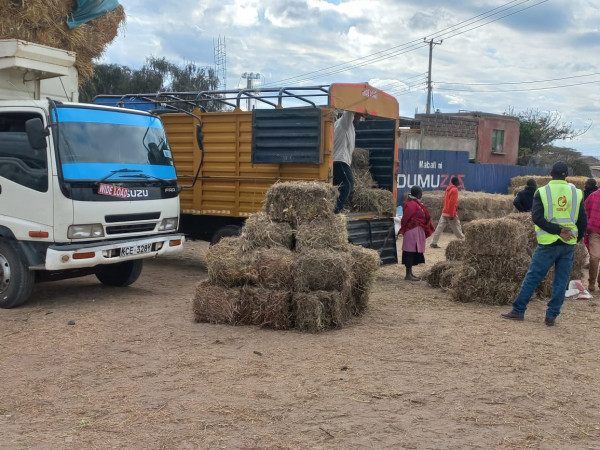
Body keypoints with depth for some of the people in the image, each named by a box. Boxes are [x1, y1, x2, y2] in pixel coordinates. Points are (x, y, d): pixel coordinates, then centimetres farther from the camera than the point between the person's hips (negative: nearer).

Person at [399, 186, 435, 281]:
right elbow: (405, 218, -16)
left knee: (413, 252, 13)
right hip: (413, 231, -10)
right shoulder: (412, 204, -19)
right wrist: (402, 229, -5)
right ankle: (408, 275, -1)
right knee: (411, 251, -6)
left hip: (417, 232, 10)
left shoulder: (415, 202, 13)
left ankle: (410, 273, 20)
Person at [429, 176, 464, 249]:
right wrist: (452, 214, -20)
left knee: (440, 227, 2)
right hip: (451, 213, -8)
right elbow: (452, 203, -19)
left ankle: (433, 243, -2)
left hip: (444, 212, 8)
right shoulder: (454, 190, -13)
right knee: (457, 228, 4)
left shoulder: (448, 189, 13)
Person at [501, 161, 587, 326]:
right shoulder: (576, 193, 3)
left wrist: (558, 230, -15)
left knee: (532, 277, 6)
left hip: (548, 244, -2)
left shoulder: (542, 192, -5)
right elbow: (583, 221, 4)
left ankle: (518, 311, 11)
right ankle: (551, 316, 10)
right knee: (561, 282, 9)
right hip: (568, 245, 2)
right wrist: (576, 239, 16)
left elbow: (537, 218, -15)